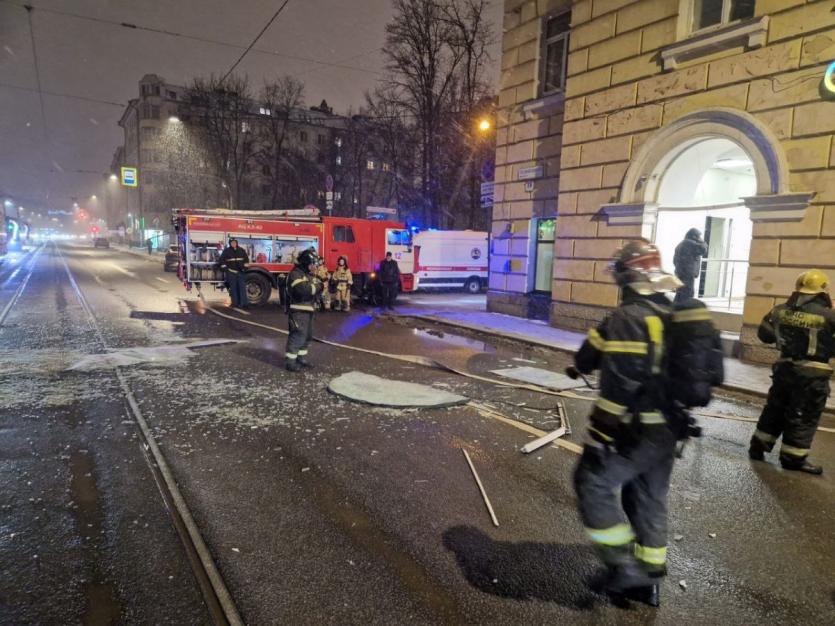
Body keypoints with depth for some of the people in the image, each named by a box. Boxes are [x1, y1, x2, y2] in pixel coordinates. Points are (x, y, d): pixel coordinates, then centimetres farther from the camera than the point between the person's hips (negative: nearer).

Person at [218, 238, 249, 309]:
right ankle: (235, 303, 5)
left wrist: (245, 267, 6)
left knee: (242, 287, -4)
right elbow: (222, 260, 4)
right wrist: (224, 268, -3)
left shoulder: (241, 250, 8)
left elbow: (246, 259, 16)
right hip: (231, 272, -2)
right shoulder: (226, 251, 1)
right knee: (233, 288, 0)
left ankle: (244, 303, -5)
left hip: (240, 272, 2)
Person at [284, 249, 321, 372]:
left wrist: (319, 287, -3)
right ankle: (290, 361, -5)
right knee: (297, 335, -11)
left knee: (307, 335, 15)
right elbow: (302, 289, -29)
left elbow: (314, 292, 19)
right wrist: (317, 286, -18)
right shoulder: (295, 274, -13)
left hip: (308, 310, 10)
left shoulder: (309, 275, 17)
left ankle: (301, 358, 26)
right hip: (298, 310, -10)